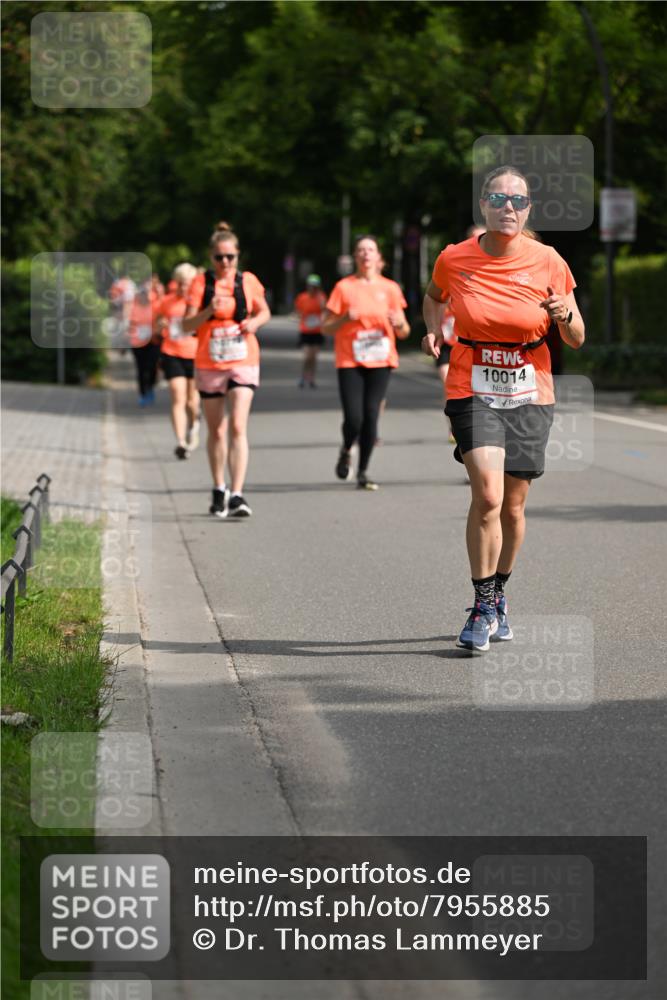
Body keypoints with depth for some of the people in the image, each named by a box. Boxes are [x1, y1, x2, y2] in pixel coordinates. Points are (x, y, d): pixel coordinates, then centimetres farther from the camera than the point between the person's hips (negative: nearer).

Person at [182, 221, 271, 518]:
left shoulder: (248, 281, 2)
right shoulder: (201, 283, -2)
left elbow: (264, 312, 16)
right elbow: (187, 325, -6)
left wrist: (255, 322, -7)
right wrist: (209, 311, -24)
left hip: (243, 363, -1)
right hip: (209, 365, 1)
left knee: (237, 427, -15)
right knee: (216, 431, 11)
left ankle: (237, 496, -20)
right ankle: (219, 490, 29)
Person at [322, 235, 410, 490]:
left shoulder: (390, 288, 8)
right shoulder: (344, 287, 2)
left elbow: (404, 332, 11)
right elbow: (326, 327, 3)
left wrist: (398, 323, -11)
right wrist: (345, 318, -15)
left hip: (380, 361, 2)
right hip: (350, 362, -2)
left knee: (371, 415, -7)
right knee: (354, 418, -12)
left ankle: (363, 473, 4)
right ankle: (346, 452, 21)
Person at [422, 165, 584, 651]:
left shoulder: (547, 262, -5)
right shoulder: (454, 259, -5)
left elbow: (576, 340, 2)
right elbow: (433, 296, 19)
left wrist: (566, 315, -19)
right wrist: (433, 329, 0)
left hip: (530, 395, 1)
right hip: (472, 390, -1)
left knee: (513, 504, 7)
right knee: (487, 492, -19)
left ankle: (499, 594, 31)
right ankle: (483, 607, -8)